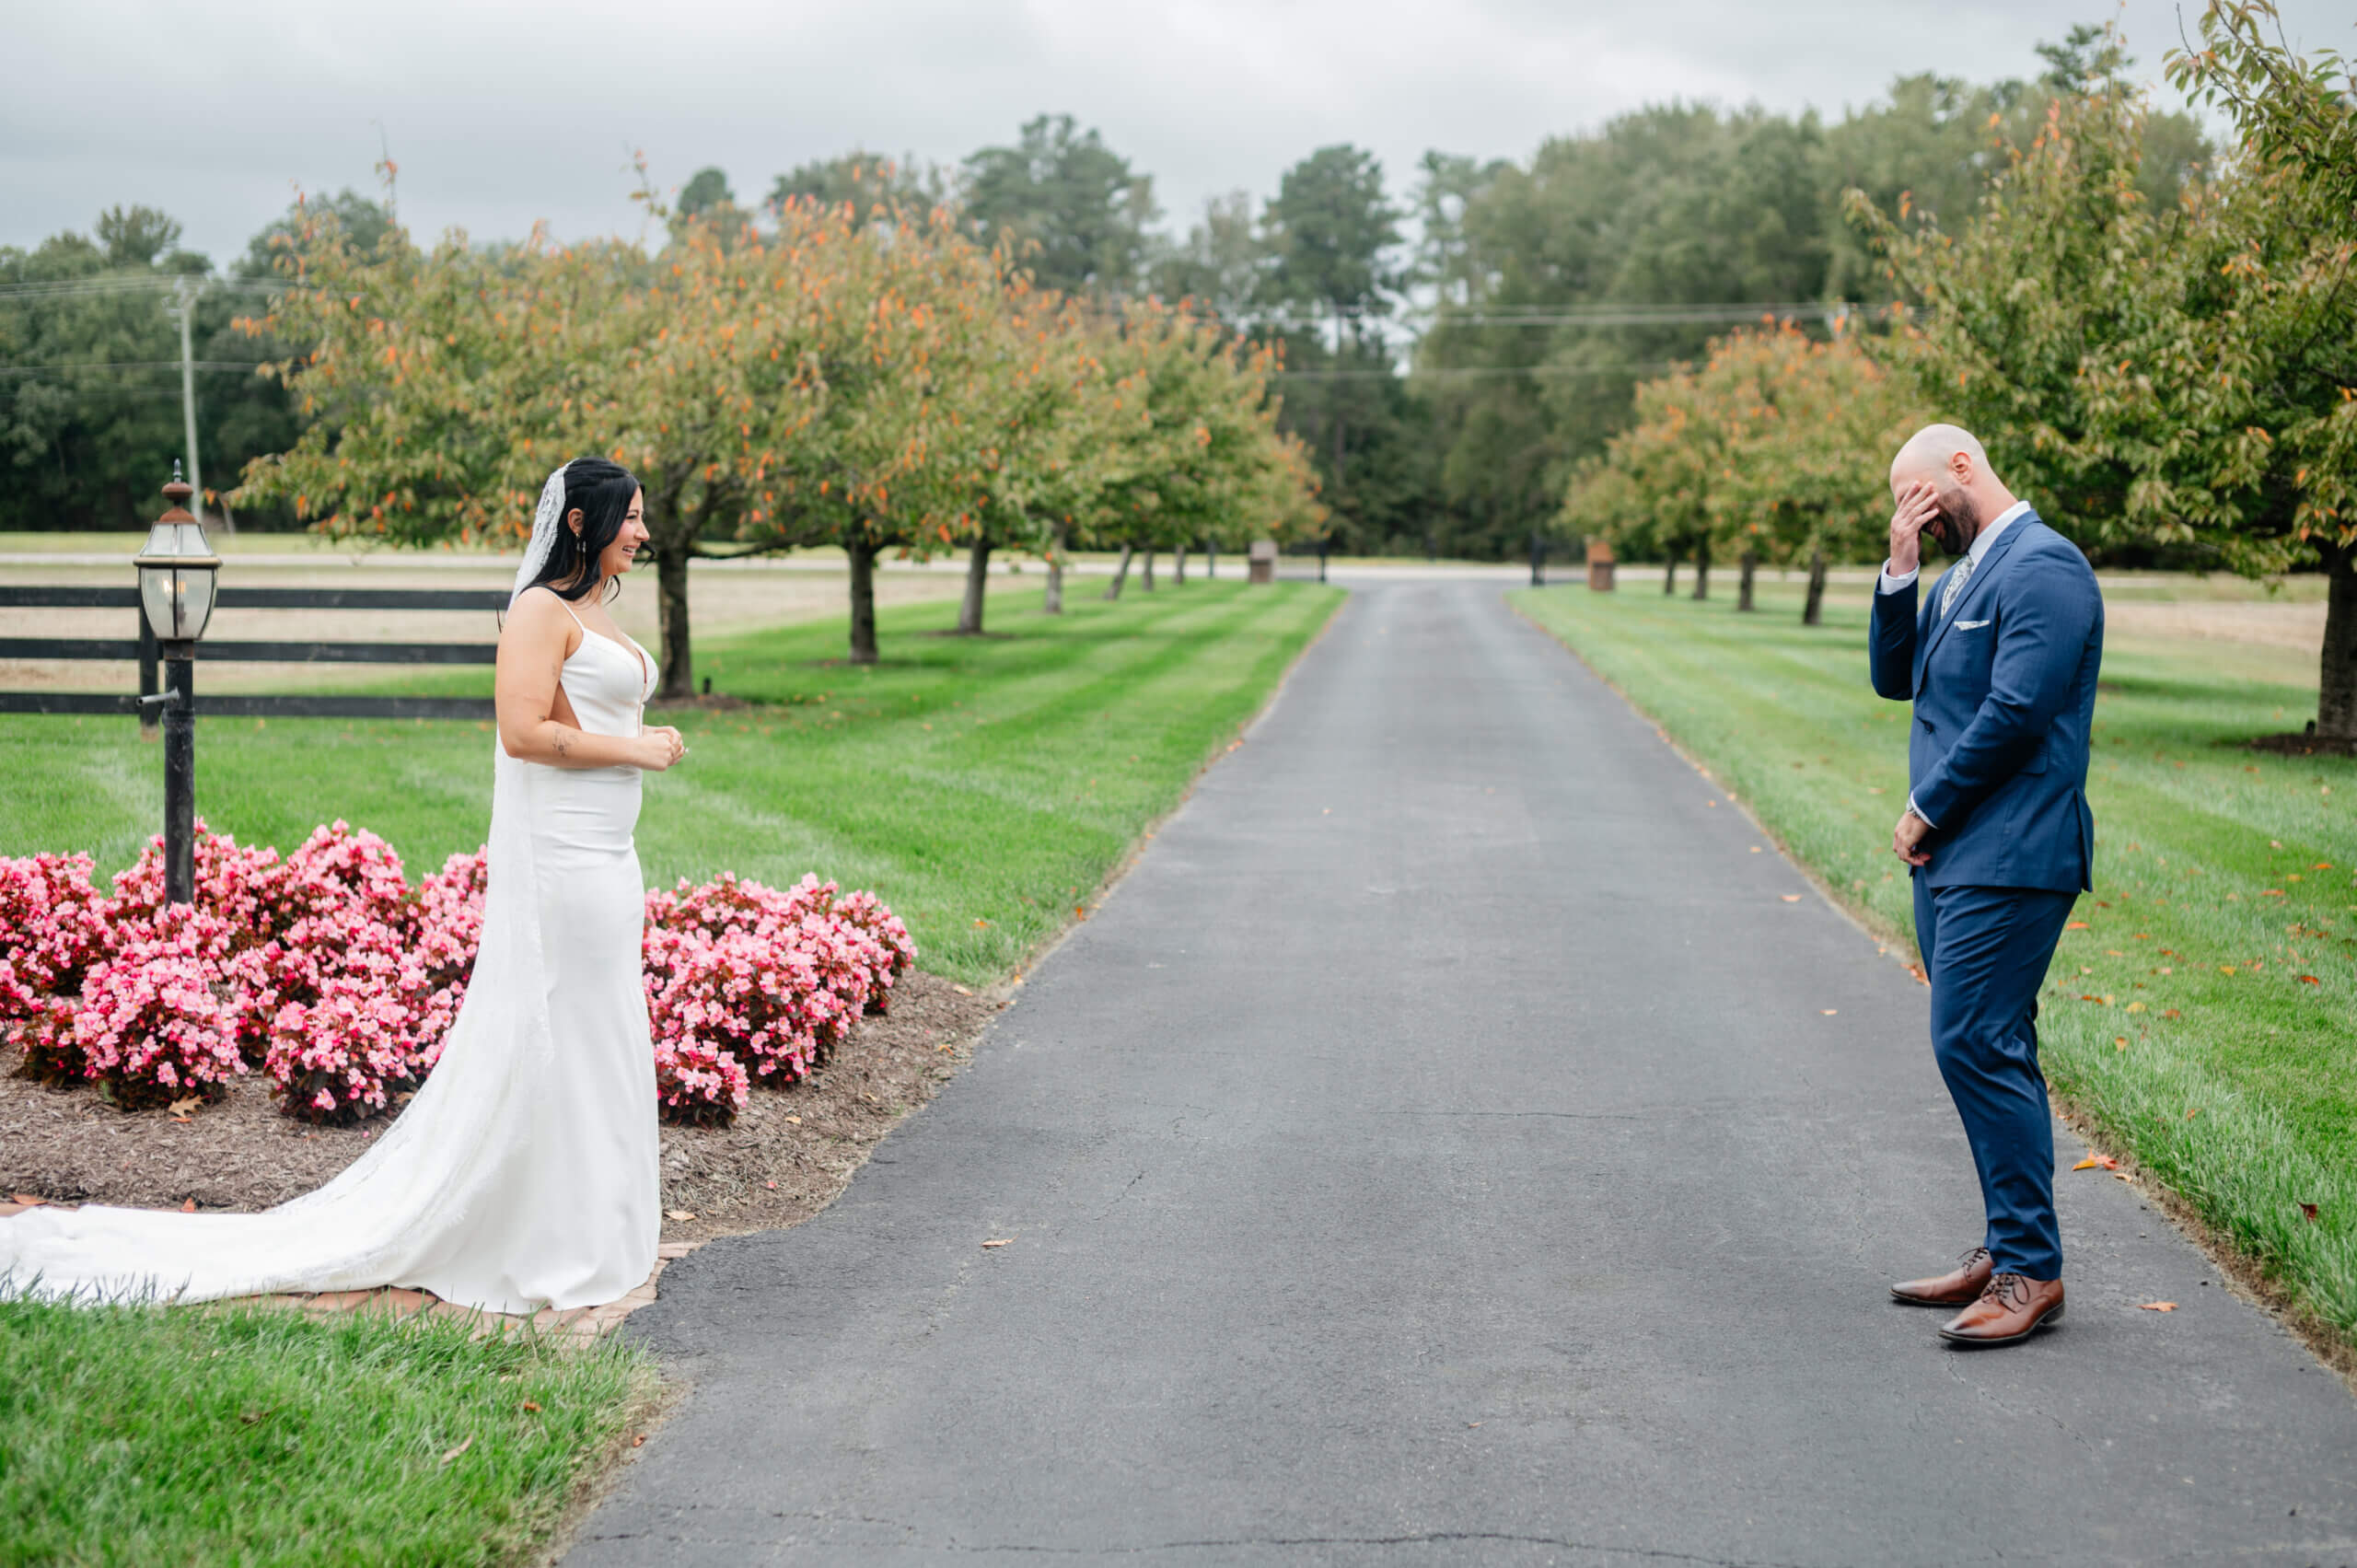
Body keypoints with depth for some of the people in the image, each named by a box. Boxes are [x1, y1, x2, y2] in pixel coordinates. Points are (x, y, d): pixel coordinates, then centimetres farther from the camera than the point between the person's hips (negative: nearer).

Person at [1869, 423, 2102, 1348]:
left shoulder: (2044, 568, -12)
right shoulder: (1964, 574, 18)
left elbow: (2016, 712, -19)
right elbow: (1896, 678, 17)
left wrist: (1924, 811, -11)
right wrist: (1899, 572, 5)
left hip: (2008, 859, -10)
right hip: (1951, 855, 10)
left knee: (1976, 1044, -11)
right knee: (1985, 1049, 12)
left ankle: (2032, 1272, -3)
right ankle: (2007, 1250, 21)